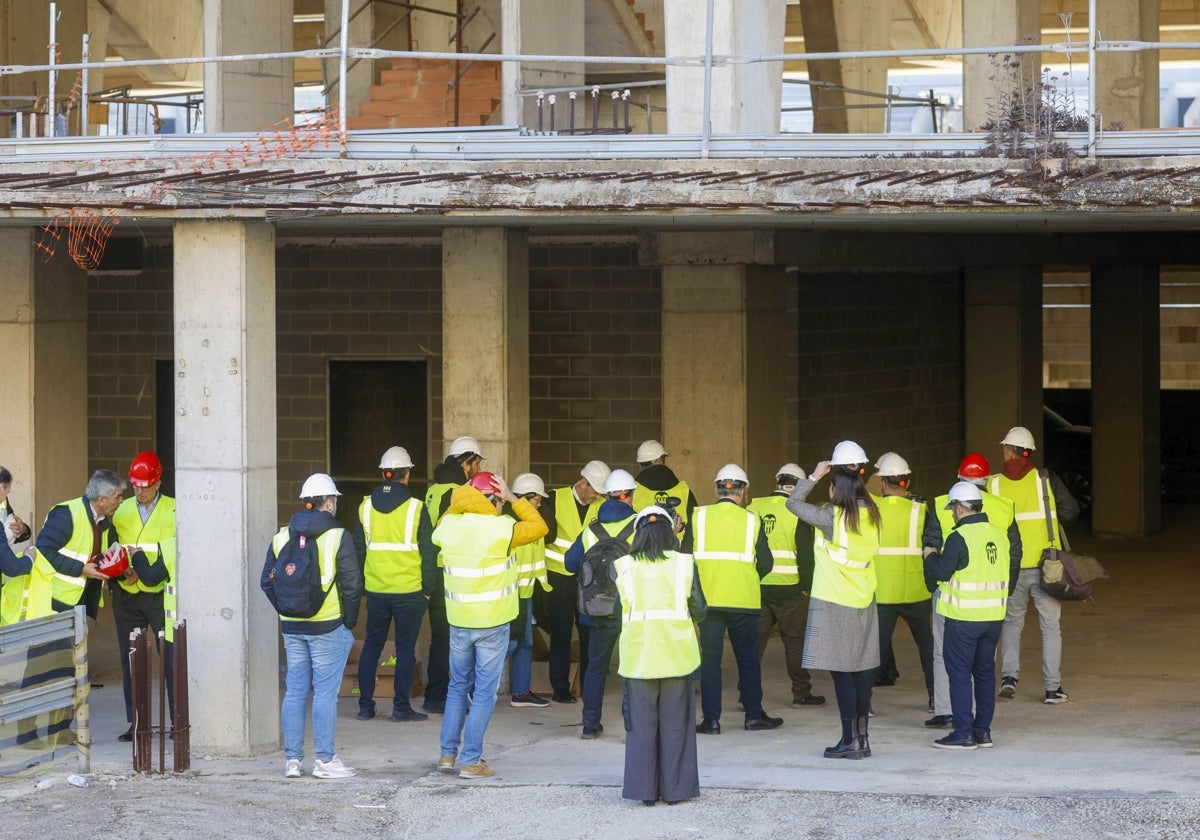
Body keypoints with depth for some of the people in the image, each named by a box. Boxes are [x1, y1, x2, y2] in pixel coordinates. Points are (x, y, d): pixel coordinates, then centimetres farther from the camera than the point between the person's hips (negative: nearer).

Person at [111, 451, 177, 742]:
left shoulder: (174, 510, 0)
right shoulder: (121, 510, 11)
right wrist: (121, 569, -8)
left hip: (161, 594, -4)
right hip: (126, 595, 4)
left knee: (172, 658, -6)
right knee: (130, 660, 7)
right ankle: (134, 721, 14)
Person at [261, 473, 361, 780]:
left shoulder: (282, 537, 6)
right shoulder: (338, 537, -9)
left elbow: (267, 581, 8)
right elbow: (352, 584, -11)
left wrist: (285, 613, 14)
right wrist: (350, 620, 1)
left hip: (292, 627, 5)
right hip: (328, 627, -5)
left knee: (295, 691, 10)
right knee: (325, 692, -1)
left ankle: (292, 759, 11)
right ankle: (325, 760, 1)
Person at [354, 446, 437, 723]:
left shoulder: (366, 507, 2)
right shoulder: (416, 508, -9)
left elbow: (357, 549, 9)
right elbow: (428, 552, -7)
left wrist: (358, 583, 18)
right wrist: (428, 588, 3)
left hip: (376, 590, 3)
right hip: (409, 591, -3)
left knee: (371, 646, 13)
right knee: (405, 649, 3)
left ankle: (365, 705, 13)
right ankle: (401, 707, 2)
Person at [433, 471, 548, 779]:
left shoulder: (448, 526, -3)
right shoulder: (501, 528, -15)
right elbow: (540, 526, -2)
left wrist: (456, 501, 16)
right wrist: (513, 498, 2)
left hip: (459, 622, 4)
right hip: (493, 623, -4)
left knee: (458, 686, 19)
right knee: (485, 692, 3)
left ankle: (448, 754, 19)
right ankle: (471, 761, 3)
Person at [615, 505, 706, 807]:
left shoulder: (623, 566, -2)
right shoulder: (684, 563, -3)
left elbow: (617, 610, -3)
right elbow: (699, 610, 0)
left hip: (637, 654, 0)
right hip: (676, 653, 0)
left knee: (641, 722, 8)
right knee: (675, 722, 8)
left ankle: (645, 790, 9)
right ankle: (674, 788, 11)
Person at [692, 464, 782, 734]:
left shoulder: (698, 517, -2)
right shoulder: (751, 520, -2)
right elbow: (766, 564, -1)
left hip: (707, 599, 0)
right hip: (744, 599, 0)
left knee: (710, 658, 4)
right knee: (748, 658, 13)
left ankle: (711, 719, 2)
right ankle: (754, 714, 16)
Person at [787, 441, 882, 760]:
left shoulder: (832, 518, -16)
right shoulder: (872, 515, 0)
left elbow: (793, 503, -10)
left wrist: (814, 476, 0)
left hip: (834, 603, -7)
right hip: (863, 602, 7)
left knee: (841, 673, -3)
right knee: (861, 671, 11)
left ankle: (850, 741, -3)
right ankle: (861, 738, 16)